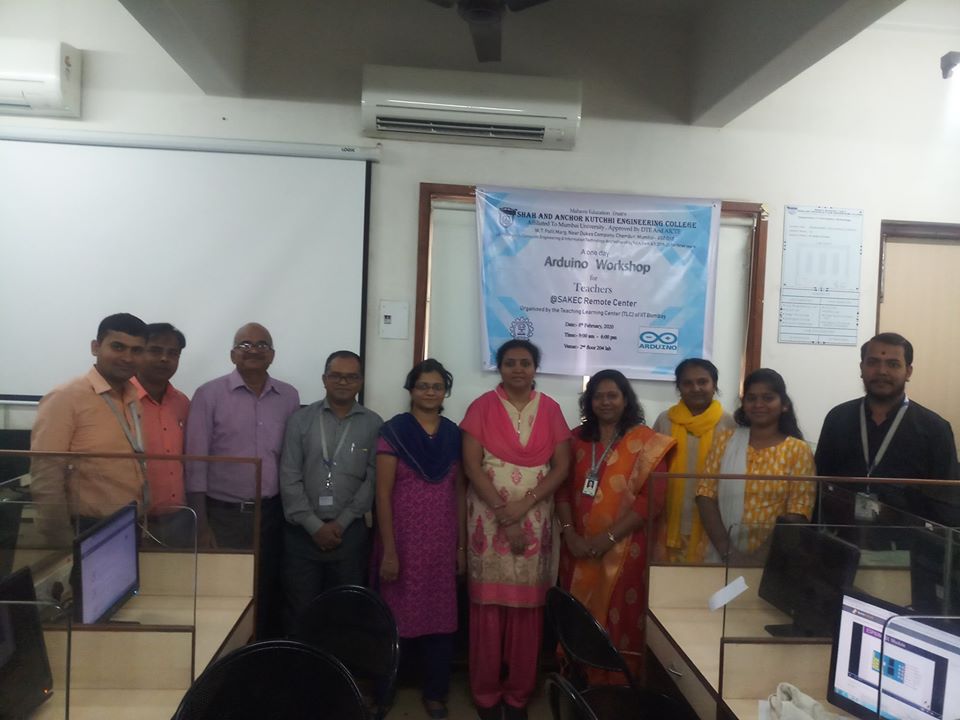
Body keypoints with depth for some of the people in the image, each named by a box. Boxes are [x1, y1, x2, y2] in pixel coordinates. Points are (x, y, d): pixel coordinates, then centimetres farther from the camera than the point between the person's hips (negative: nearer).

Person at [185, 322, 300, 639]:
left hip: (271, 514, 3)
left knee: (267, 595, 12)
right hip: (223, 514, -3)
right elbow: (196, 463, -7)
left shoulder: (289, 397, 4)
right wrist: (201, 525, -9)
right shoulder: (209, 394, -6)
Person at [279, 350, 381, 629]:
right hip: (303, 531, 0)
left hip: (349, 531, 0)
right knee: (300, 611, 6)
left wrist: (341, 523, -7)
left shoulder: (373, 424, 2)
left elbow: (373, 480, -2)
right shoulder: (300, 420, 3)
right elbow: (289, 478, -2)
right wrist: (315, 525, -8)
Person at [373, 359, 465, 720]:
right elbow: (383, 495, -8)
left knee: (440, 616, 9)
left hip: (442, 541, 3)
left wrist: (462, 544, 6)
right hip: (403, 539, -3)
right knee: (398, 615, 7)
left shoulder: (454, 435, 6)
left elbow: (459, 493, 9)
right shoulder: (393, 431, -6)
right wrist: (388, 551, -12)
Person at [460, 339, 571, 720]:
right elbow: (471, 466, -7)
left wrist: (524, 504, -12)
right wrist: (504, 515, -13)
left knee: (527, 606, 5)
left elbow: (562, 466, 0)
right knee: (488, 604, 2)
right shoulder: (482, 407, -2)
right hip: (489, 518, -1)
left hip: (535, 519, 2)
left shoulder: (549, 409, 4)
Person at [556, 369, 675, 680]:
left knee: (619, 626, 3)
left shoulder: (646, 442, -3)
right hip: (579, 549, 3)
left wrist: (608, 538, -15)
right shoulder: (577, 438, 8)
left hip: (623, 550, -3)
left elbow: (652, 498, -10)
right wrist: (570, 534, -8)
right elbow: (563, 489, 6)